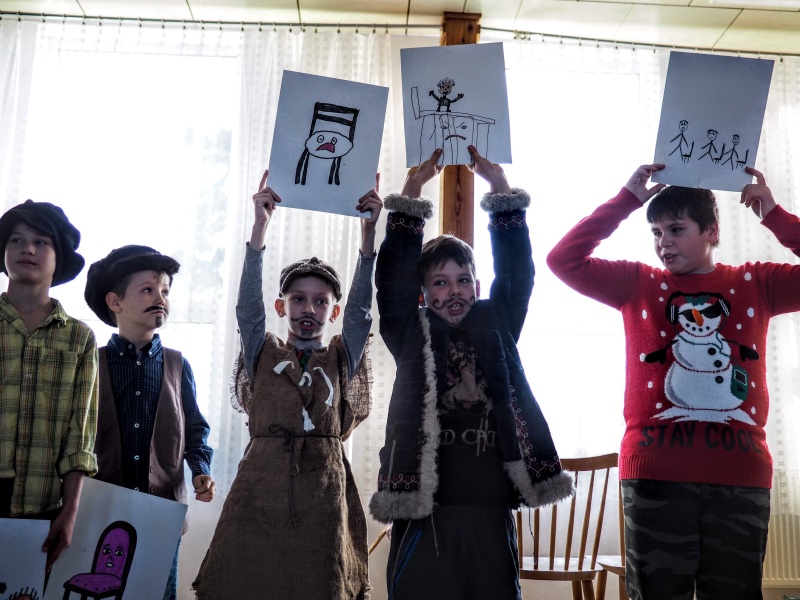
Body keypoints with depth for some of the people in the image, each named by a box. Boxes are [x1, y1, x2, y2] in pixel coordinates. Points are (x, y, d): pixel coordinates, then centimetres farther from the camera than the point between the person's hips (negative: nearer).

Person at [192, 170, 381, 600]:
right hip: (257, 492, 0)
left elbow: (360, 309, -2)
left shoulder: (342, 359, 11)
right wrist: (261, 225, -14)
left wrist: (368, 231, -13)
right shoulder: (263, 353, 11)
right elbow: (248, 303, -4)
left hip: (324, 494, 1)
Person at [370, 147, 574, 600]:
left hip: (491, 509, 2)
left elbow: (516, 272, 5)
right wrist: (410, 197, -5)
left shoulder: (497, 328, 11)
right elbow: (393, 276, -2)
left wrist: (500, 189, 1)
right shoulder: (411, 336, 6)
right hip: (424, 508, -2)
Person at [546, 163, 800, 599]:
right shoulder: (637, 284, 7)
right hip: (657, 474, -1)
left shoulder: (755, 284, 11)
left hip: (740, 474, 2)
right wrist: (627, 200, -3)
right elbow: (563, 260, -3)